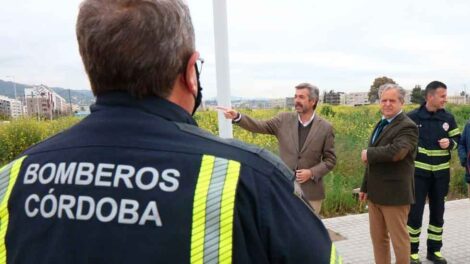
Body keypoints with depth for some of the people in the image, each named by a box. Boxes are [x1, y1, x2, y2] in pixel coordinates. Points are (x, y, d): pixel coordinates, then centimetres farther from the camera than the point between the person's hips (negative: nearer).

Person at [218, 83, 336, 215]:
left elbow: (330, 160, 0)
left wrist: (312, 173, -15)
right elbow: (260, 126, -3)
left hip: (311, 191, -1)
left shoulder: (325, 128, -5)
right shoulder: (284, 119, 0)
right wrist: (237, 117, -18)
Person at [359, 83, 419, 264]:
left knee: (399, 239, 4)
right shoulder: (381, 125, 15)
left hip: (395, 194, -8)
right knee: (378, 238, 16)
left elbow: (396, 152, -32)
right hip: (375, 193, 8)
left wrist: (368, 153, -16)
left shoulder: (407, 127, -12)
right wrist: (365, 187, 17)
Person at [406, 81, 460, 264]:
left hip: (441, 174, 4)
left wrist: (449, 143, -11)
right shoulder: (412, 117, -8)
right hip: (418, 173, -3)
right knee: (415, 213, 0)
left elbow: (457, 140, 11)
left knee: (437, 212, 12)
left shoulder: (448, 118, 2)